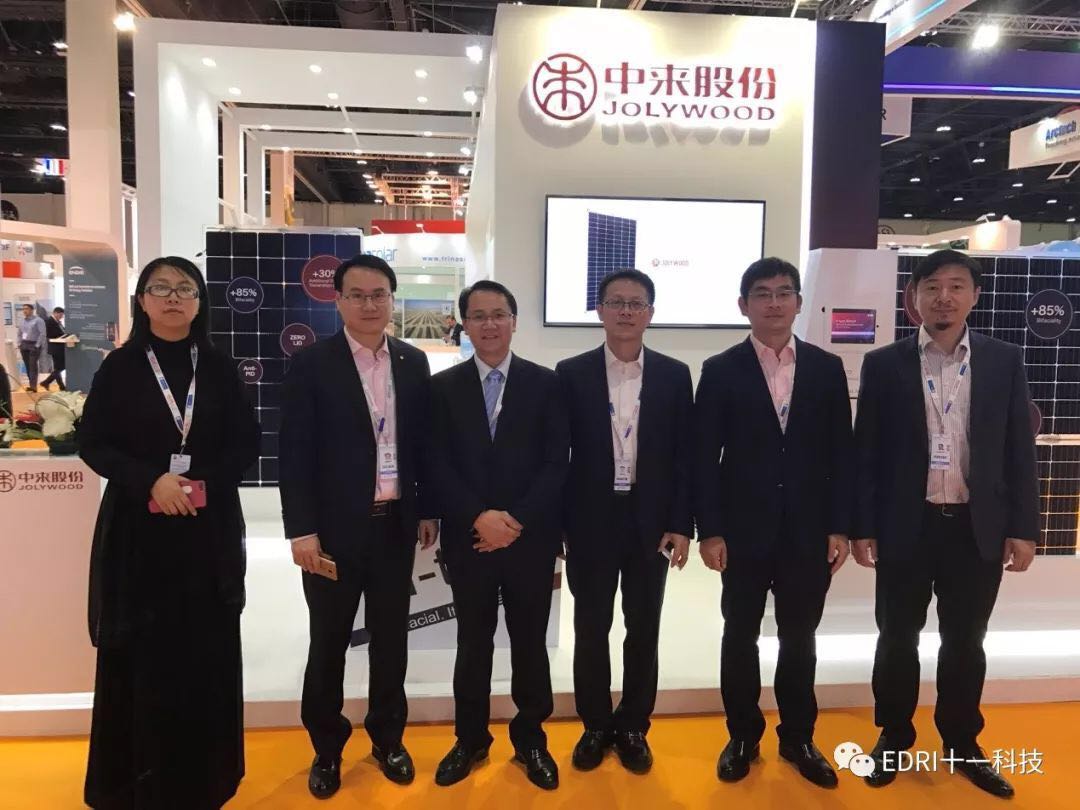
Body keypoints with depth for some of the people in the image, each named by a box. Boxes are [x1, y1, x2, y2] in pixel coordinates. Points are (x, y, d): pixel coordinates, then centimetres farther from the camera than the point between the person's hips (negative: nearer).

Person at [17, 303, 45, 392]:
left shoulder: (38, 320, -8)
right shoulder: (22, 321, 14)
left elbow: (42, 334, -13)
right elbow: (20, 333, 23)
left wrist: (37, 345, -16)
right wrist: (19, 344, 12)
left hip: (34, 345, -7)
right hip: (24, 345, 7)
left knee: (33, 366, -11)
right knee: (27, 366, 7)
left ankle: (33, 386, -13)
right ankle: (31, 384, 13)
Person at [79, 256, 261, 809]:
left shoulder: (219, 368, 6)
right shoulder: (120, 367, 2)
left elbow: (246, 443, 4)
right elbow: (92, 442, -1)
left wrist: (205, 483, -13)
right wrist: (151, 482, -16)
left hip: (209, 528, 1)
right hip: (137, 530, -1)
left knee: (206, 652, 6)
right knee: (141, 655, 3)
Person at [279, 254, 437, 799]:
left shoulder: (414, 363, 4)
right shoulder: (311, 364, -7)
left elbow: (423, 442, 8)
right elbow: (295, 452, -9)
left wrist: (428, 509, 7)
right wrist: (301, 529, -12)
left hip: (396, 524, 3)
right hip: (335, 527, -3)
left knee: (391, 637, 15)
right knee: (329, 642, 11)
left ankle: (387, 737, 34)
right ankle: (326, 747, 31)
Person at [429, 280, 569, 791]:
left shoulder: (545, 383, 0)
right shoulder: (443, 387, 3)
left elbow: (556, 463, -4)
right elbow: (438, 466, -3)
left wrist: (516, 520, -14)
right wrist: (479, 517, -15)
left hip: (531, 538, 0)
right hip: (467, 539, 1)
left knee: (529, 642, 12)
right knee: (473, 643, 13)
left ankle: (530, 739, 30)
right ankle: (470, 738, 31)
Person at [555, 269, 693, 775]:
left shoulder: (674, 375, 2)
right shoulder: (572, 373, -1)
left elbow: (684, 455, 2)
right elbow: (559, 452, -1)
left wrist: (681, 524, -2)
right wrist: (555, 523, -4)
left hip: (651, 522, 1)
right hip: (590, 522, -1)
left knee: (644, 630, 11)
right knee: (590, 629, 10)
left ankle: (633, 727, 29)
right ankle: (596, 726, 29)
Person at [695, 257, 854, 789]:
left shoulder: (827, 369, 4)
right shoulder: (720, 371, -2)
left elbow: (841, 452, 4)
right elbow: (705, 457, -4)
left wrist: (840, 527, -1)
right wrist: (709, 531, -8)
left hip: (809, 531, 2)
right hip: (744, 530, -1)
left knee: (799, 638, 13)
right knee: (740, 636, 11)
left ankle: (798, 738, 31)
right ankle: (743, 736, 28)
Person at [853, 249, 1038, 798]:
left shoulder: (1005, 361, 3)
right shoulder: (884, 364, -2)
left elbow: (1020, 450, 4)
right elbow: (866, 452, -2)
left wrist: (1023, 527, 0)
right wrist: (863, 527, -5)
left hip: (978, 528, 1)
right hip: (906, 526, -1)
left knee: (965, 641, 14)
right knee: (898, 638, 11)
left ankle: (962, 743, 33)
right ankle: (893, 738, 29)